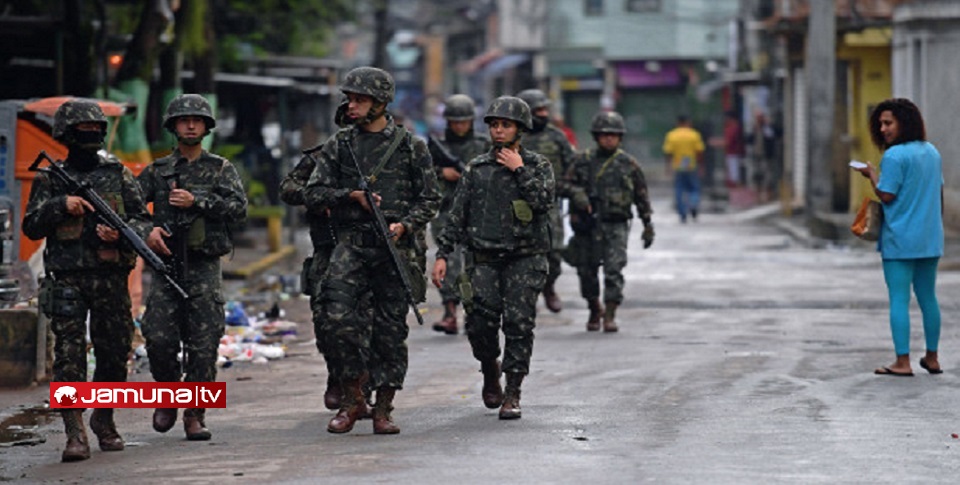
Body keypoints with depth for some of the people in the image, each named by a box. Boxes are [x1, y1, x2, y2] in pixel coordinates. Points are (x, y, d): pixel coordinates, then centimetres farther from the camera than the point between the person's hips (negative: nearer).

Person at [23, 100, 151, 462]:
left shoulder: (118, 174, 10)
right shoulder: (50, 179, 8)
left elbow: (144, 220, 9)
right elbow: (31, 227, 4)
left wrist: (121, 232, -12)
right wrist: (61, 205, -11)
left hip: (111, 278, 2)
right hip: (67, 279, -2)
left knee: (114, 354, 6)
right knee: (69, 353, -12)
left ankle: (104, 419, 27)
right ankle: (75, 434, -15)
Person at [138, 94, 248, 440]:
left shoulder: (220, 169, 10)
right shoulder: (157, 171, 12)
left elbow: (239, 208, -3)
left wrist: (196, 201, -11)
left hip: (205, 267, -1)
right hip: (166, 264, 1)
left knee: (204, 344, -5)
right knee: (159, 338, -11)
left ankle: (195, 415, 2)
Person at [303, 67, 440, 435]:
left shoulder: (410, 146, 5)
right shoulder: (338, 146, 9)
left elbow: (430, 197, 6)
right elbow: (313, 194, 7)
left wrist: (405, 225, -11)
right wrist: (352, 195, -9)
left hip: (397, 248, -1)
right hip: (351, 243, 1)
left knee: (391, 328, 1)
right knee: (339, 315, -17)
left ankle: (383, 408, 10)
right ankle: (352, 395, -2)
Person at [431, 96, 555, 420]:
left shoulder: (537, 165, 4)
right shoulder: (477, 168, 10)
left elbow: (545, 201, -14)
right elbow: (457, 214, 11)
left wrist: (519, 171, -11)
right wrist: (442, 255, 5)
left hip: (524, 260, -2)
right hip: (484, 259, 2)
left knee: (519, 325, -8)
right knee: (480, 323, -8)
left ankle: (512, 395, -1)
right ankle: (490, 373, 21)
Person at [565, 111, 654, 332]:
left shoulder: (629, 164, 4)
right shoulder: (584, 161, 5)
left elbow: (642, 196, 10)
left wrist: (648, 225, 9)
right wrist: (578, 196, -15)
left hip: (616, 225, -2)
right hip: (587, 225, 2)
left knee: (614, 269, -13)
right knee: (586, 270, 6)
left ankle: (610, 315, -9)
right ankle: (595, 310, 27)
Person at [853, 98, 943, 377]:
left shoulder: (894, 156, -15)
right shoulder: (932, 152, 11)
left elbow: (886, 195, -16)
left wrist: (872, 175, 0)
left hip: (900, 241, -7)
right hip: (930, 239, 7)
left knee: (899, 300, -4)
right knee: (928, 298, 14)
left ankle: (903, 362, -5)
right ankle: (932, 358, 21)